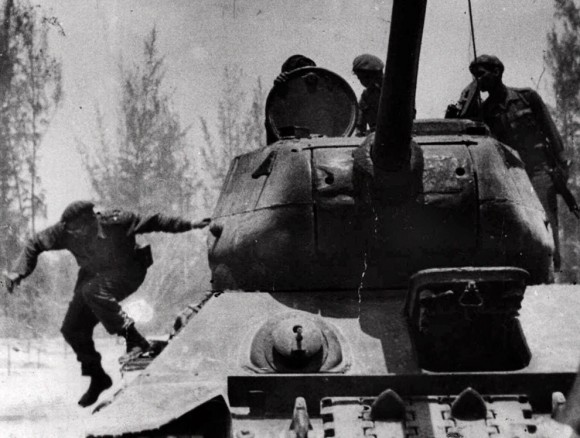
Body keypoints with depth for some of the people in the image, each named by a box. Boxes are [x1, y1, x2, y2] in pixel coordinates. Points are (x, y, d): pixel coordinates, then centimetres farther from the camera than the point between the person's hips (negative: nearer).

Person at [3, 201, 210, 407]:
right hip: (94, 275, 6)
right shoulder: (66, 231, -19)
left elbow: (152, 221, -17)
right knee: (72, 329, -1)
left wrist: (189, 225, -15)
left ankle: (135, 341, -29)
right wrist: (18, 272, -18)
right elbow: (35, 244, -6)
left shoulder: (115, 222, -29)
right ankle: (97, 377, 19)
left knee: (93, 291, -36)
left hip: (127, 272, -6)